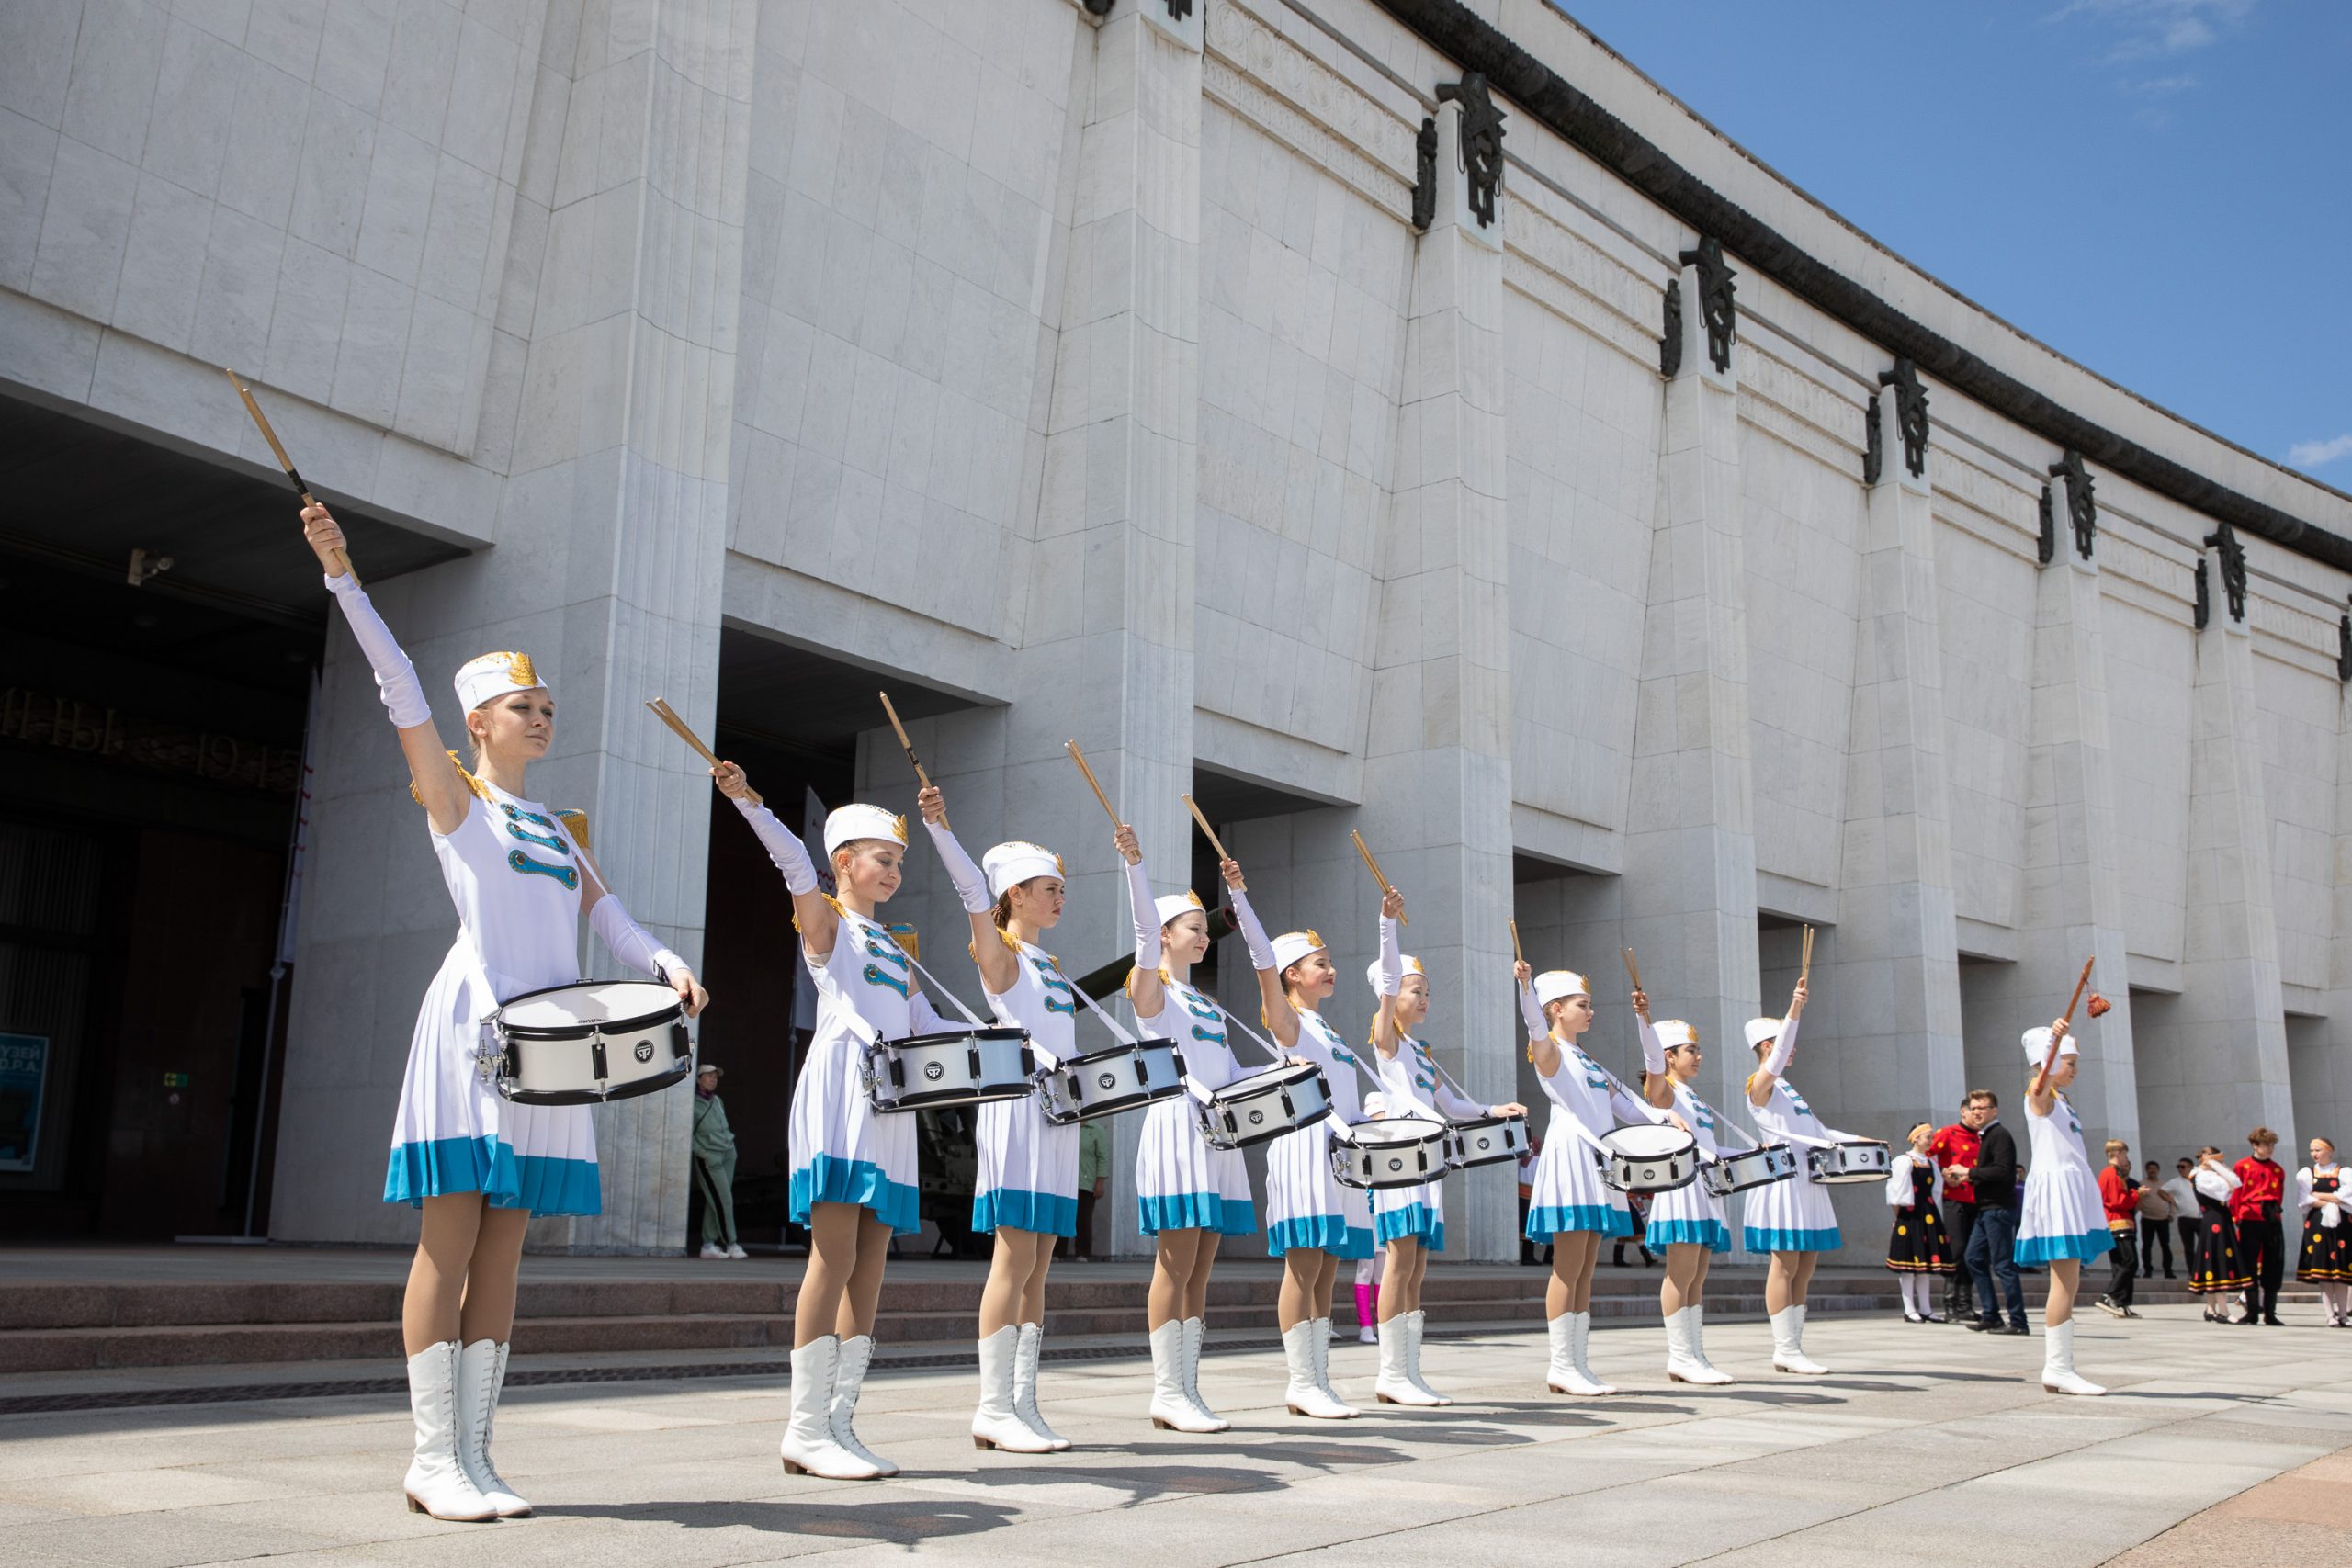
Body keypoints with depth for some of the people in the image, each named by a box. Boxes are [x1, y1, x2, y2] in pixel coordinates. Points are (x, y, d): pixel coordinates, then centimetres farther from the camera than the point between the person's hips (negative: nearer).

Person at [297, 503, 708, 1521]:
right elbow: (401, 690, -4)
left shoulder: (556, 832, 22)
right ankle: (432, 1459, -2)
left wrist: (667, 967, -8)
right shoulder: (455, 800, 6)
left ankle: (475, 1454, 8)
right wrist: (342, 574, -12)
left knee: (502, 1249, 5)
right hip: (472, 1023, -6)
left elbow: (608, 918, 12)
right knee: (451, 1240, -7)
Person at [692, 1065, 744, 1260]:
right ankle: (731, 1244, -1)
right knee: (724, 1201, -8)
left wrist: (730, 1143, 12)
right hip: (709, 1158, -7)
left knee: (714, 1202, 7)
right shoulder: (693, 1104, -8)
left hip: (728, 1154, 7)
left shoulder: (717, 1100, 15)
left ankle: (708, 1245, 10)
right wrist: (701, 1153, -13)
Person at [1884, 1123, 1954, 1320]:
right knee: (1909, 1260, -5)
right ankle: (1909, 1310, -1)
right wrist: (1899, 1215, -12)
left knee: (1925, 1260, 9)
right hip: (1910, 1215, -7)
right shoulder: (1904, 1161, -7)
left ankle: (1925, 1309, 15)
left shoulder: (1931, 1163, 14)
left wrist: (1936, 1217, 9)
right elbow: (1897, 1193, -10)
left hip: (1928, 1215, 7)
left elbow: (1936, 1192, 16)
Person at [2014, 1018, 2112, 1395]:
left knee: (2067, 1283, 8)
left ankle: (2058, 1367, 10)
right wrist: (2055, 1038, -47)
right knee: (2066, 1281, -14)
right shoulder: (2039, 1092, -6)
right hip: (2055, 1185, -10)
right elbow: (2041, 1082, -31)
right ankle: (2057, 1367, -15)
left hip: (2071, 1190, 10)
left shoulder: (2061, 1099, 21)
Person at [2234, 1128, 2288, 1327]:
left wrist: (2274, 1210, -2)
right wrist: (2237, 1218, -3)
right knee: (2249, 1267, 0)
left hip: (2272, 1222, 3)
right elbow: (2236, 1194, 2)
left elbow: (2279, 1196, 13)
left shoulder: (2278, 1170, 11)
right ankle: (2252, 1312, 6)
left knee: (2273, 1268, 3)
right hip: (2249, 1221, -2)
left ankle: (2270, 1313, 11)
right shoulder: (2242, 1166, 3)